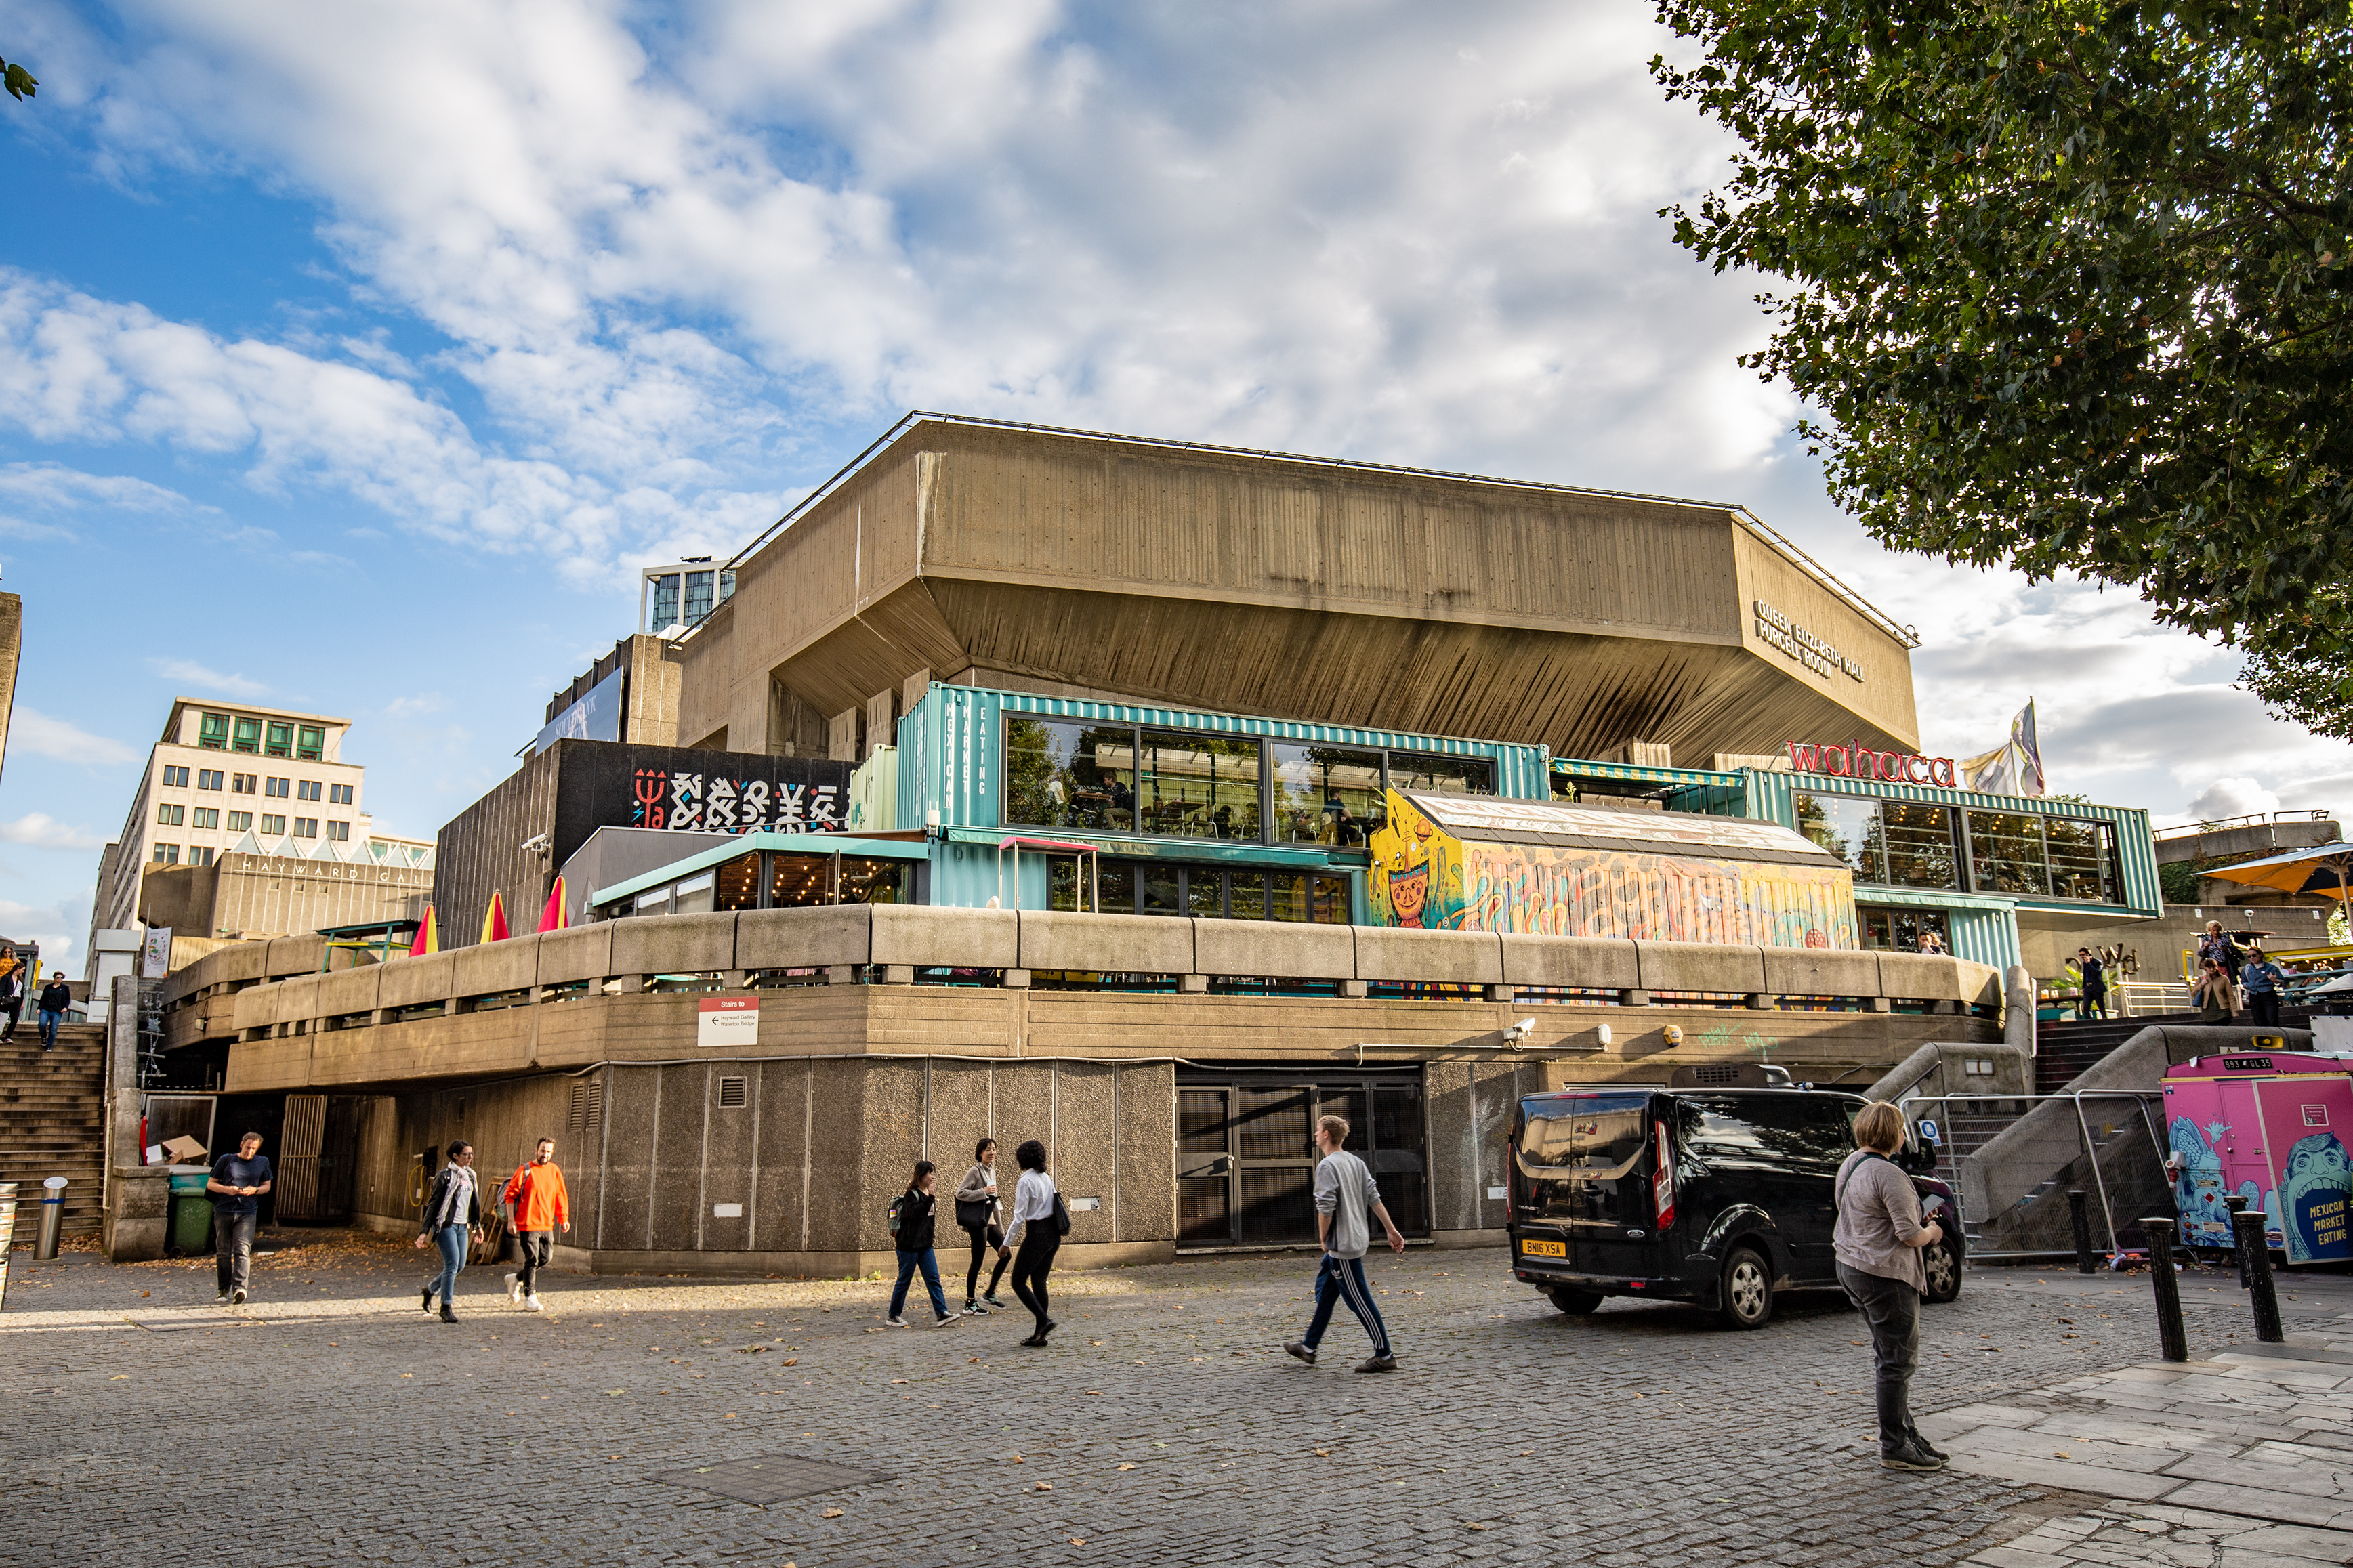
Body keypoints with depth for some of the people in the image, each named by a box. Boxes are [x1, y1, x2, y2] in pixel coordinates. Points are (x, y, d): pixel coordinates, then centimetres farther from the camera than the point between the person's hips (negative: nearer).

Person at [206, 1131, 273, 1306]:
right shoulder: (226, 1160, 4)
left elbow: (267, 1186, 15)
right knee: (223, 1252, 8)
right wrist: (227, 1189, -13)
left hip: (247, 1213, -1)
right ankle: (225, 1290, 21)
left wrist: (255, 1190, -8)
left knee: (242, 1250, -15)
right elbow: (210, 1184, 7)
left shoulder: (262, 1163, 8)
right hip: (223, 1212, 1)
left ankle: (240, 1288, -24)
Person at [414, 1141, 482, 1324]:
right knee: (452, 1263, -12)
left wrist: (477, 1225, 23)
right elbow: (433, 1204, -11)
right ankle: (446, 1307, -2)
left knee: (460, 1265, 7)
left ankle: (430, 1289, 31)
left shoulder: (469, 1176, 12)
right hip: (446, 1225, -7)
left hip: (462, 1226, 7)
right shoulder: (445, 1176, -9)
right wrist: (424, 1231, -14)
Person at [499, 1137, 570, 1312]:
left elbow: (560, 1196, 15)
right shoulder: (525, 1170, -6)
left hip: (547, 1225, 6)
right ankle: (529, 1299, 4)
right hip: (528, 1224, -6)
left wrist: (564, 1218, 8)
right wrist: (511, 1220, -12)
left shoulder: (554, 1171, 10)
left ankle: (516, 1279, 30)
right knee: (532, 1260, -5)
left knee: (545, 1259, 8)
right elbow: (510, 1195, -6)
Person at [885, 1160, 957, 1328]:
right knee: (904, 1280, 2)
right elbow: (914, 1212, -32)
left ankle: (941, 1313, -6)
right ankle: (893, 1315, 14)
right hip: (909, 1246, -7)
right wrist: (930, 1198, -31)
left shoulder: (929, 1195, 12)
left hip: (925, 1245, 7)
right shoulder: (911, 1195, -13)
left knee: (933, 1278, -2)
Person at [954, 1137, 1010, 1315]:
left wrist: (999, 1224, 24)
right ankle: (970, 1303, 7)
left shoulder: (991, 1171, 15)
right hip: (977, 1222, -9)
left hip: (989, 1221, 9)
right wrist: (983, 1192, -20)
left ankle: (990, 1295, 15)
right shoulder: (975, 1171, -9)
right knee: (977, 1262, -4)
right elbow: (960, 1193, -16)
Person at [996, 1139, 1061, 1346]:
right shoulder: (1047, 1179, 10)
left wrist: (1006, 1243, -9)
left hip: (1037, 1234, -8)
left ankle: (1045, 1321, -11)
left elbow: (1019, 1217, -15)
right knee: (1039, 1282, 13)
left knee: (1019, 1282, 2)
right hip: (1053, 1234, 8)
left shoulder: (1025, 1181, -13)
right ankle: (1040, 1334, 12)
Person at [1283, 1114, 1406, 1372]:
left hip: (1341, 1244, -10)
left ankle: (1384, 1355, 0)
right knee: (1324, 1293, 18)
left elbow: (1326, 1208, -21)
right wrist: (1392, 1231, 9)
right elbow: (1374, 1199, 8)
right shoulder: (1356, 1162, 10)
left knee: (1358, 1299, -3)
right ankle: (1308, 1347, 27)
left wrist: (1323, 1239, -7)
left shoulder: (1327, 1166, -16)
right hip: (1357, 1238, 10)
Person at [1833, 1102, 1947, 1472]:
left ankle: (1907, 1436, 26)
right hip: (1885, 1274, -10)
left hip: (1851, 1266, 10)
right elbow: (1910, 1235, -22)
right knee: (1897, 1361, -1)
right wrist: (1932, 1233, 1)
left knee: (1887, 1356, 17)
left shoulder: (1850, 1164, 9)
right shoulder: (1889, 1175, -21)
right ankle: (1894, 1447, 4)